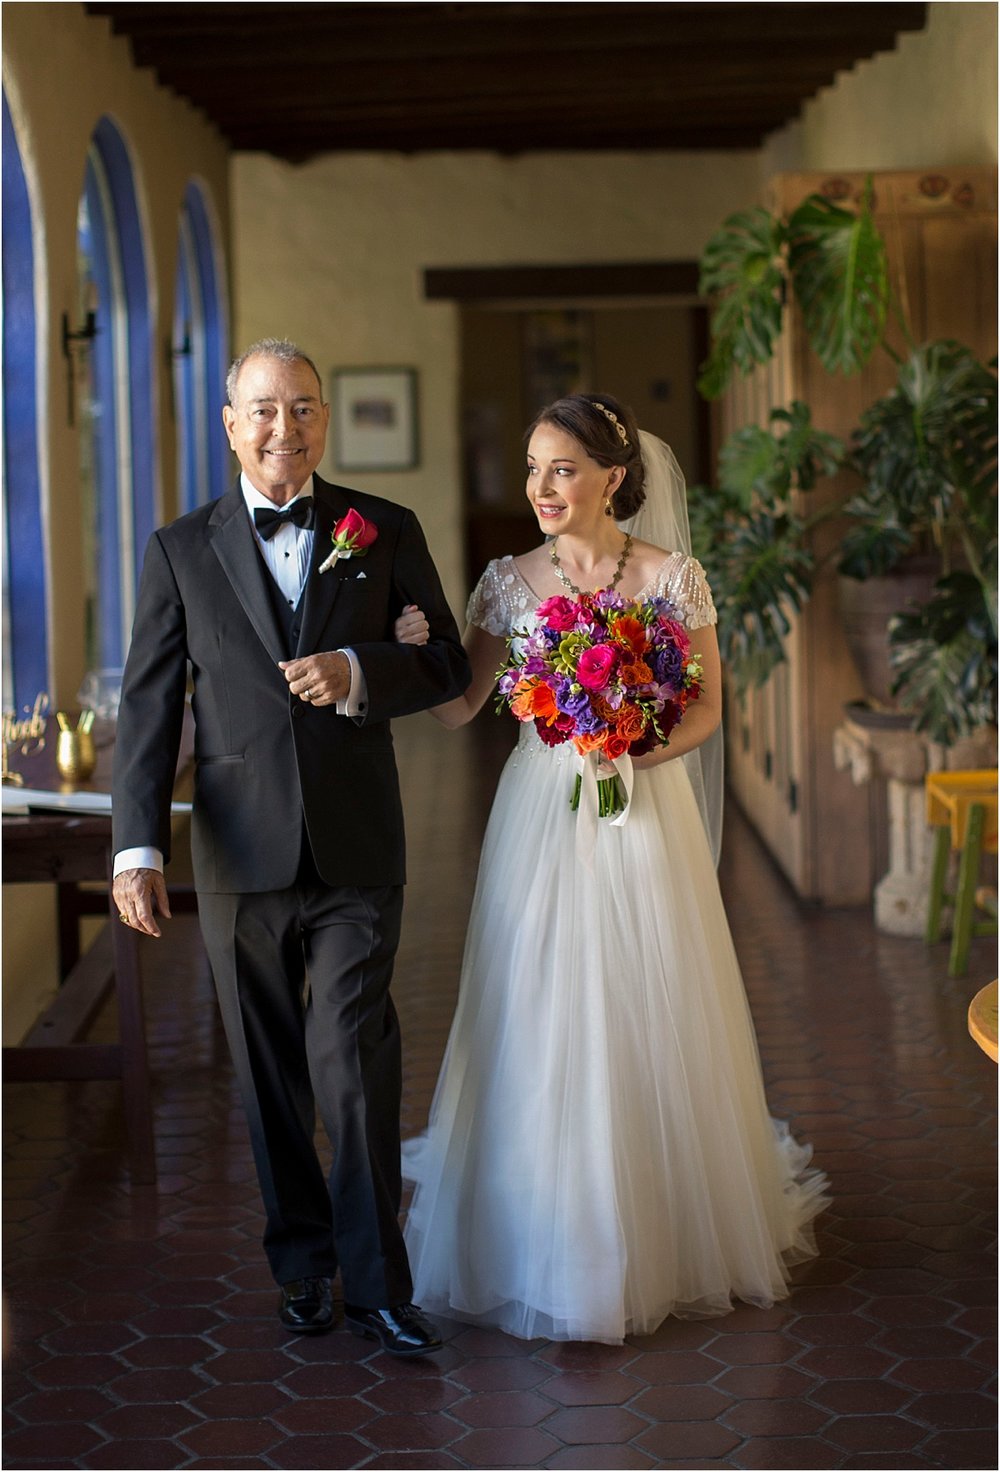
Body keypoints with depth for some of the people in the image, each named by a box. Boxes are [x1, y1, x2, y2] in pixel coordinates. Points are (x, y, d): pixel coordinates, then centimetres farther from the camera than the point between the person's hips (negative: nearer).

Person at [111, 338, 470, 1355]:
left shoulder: (386, 532, 5)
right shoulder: (181, 550, 4)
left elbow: (446, 662, 6)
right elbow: (147, 707, 0)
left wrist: (357, 673, -15)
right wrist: (139, 847, -11)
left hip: (356, 852, -1)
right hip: (240, 854, 1)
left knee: (356, 1068, -4)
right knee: (270, 1080, 11)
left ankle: (375, 1286, 8)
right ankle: (302, 1264, 26)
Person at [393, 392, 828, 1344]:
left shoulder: (673, 578, -2)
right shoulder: (510, 581, 3)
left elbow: (707, 707, 2)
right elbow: (460, 706, 2)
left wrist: (638, 747, -16)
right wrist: (418, 651, -16)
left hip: (643, 818, -1)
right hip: (541, 821, 1)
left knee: (648, 1024, 4)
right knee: (541, 1025, 1)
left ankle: (668, 1237, 23)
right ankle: (548, 1239, 15)